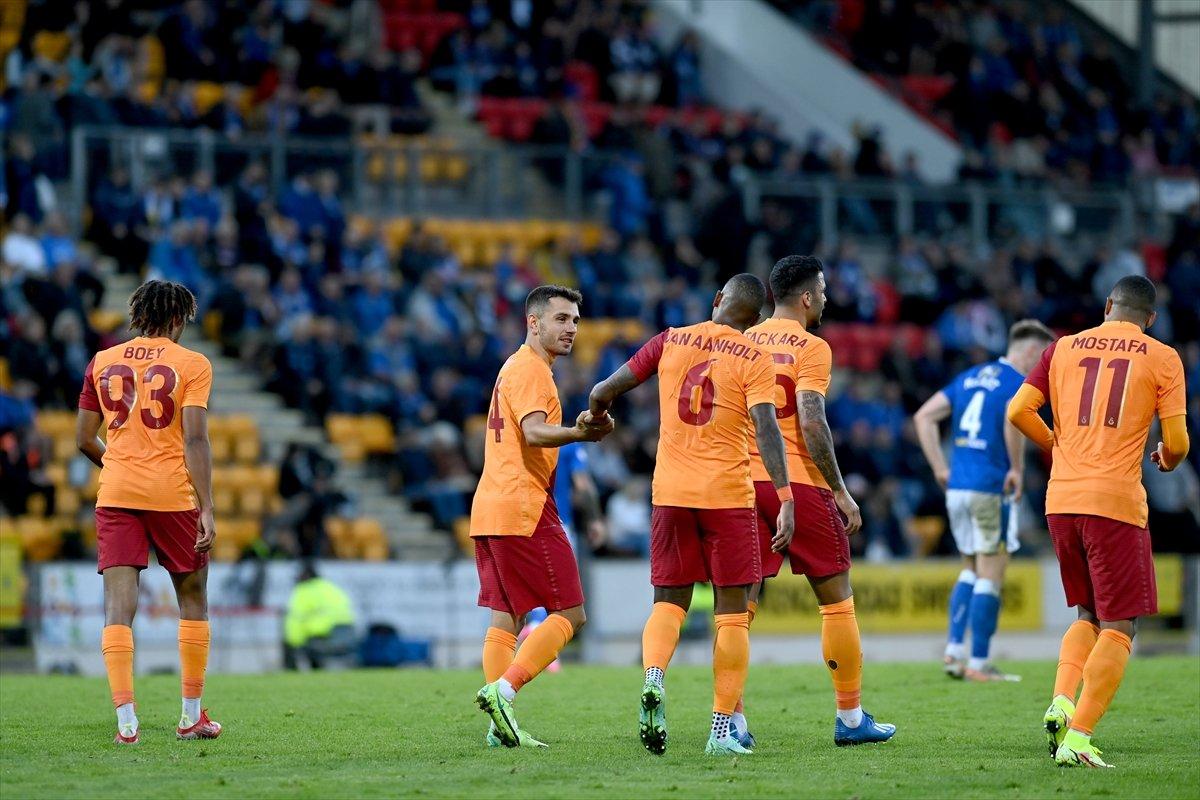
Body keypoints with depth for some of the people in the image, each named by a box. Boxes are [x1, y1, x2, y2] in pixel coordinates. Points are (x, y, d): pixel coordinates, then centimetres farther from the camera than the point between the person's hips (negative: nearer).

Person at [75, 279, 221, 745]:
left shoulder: (102, 363, 9)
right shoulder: (191, 365, -2)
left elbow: (84, 439, 11)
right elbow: (194, 439, -11)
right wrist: (207, 510, -12)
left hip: (116, 495, 2)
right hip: (173, 494, -2)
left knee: (118, 606, -3)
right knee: (193, 600, 14)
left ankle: (125, 719, -14)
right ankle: (192, 716, 17)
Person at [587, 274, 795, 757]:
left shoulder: (670, 341, 6)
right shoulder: (753, 359, -3)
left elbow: (604, 392, 8)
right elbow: (766, 427, -16)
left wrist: (597, 416, 31)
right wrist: (785, 499, -20)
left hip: (670, 491, 3)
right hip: (728, 494, -3)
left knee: (669, 601, 12)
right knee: (733, 612, 5)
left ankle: (653, 678, -18)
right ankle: (722, 731, 0)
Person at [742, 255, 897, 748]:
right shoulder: (811, 348, -7)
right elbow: (811, 424, -17)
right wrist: (840, 493, -11)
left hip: (747, 481, 5)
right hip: (799, 482, -5)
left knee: (741, 602, 4)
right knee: (836, 598, 7)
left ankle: (731, 717, -5)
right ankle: (850, 717, 10)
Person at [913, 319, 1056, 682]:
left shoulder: (970, 377, 17)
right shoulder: (1018, 383, -6)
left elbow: (924, 416, 14)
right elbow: (1013, 419, -29)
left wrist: (940, 468, 12)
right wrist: (1017, 468, -18)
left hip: (956, 486, 7)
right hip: (991, 489, -7)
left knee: (972, 569, 20)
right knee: (991, 576, 0)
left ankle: (954, 650, 10)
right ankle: (979, 663, 0)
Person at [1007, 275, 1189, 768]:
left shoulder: (1063, 349, 11)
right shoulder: (1161, 358, 2)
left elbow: (1018, 412, 5)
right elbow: (1176, 441, -4)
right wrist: (1169, 460, 20)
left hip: (1060, 501, 4)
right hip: (1116, 502, -4)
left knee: (1089, 615, 21)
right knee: (1117, 629, 0)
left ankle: (1061, 703, -1)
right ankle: (1078, 737, -13)